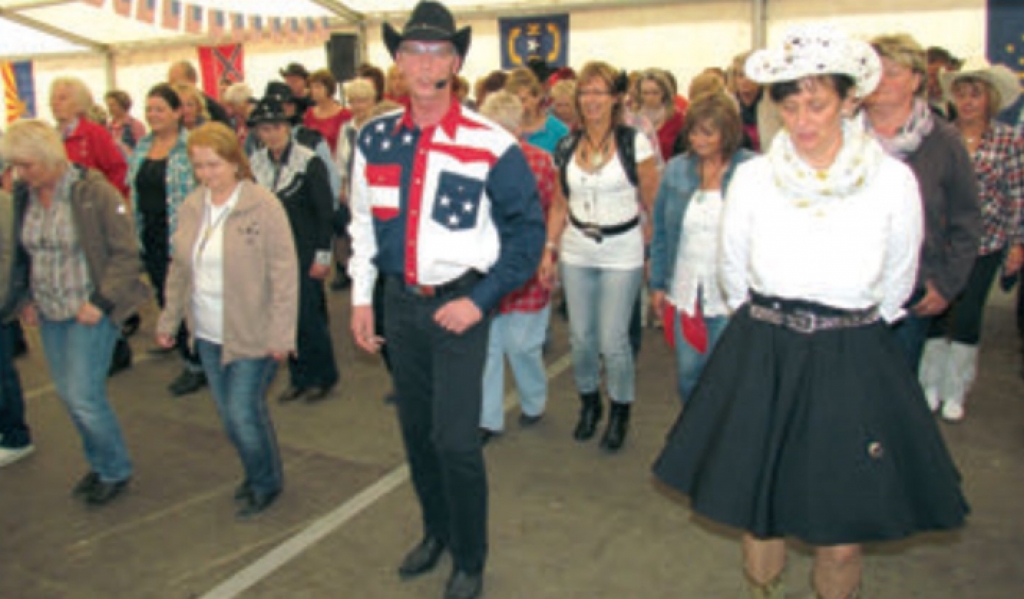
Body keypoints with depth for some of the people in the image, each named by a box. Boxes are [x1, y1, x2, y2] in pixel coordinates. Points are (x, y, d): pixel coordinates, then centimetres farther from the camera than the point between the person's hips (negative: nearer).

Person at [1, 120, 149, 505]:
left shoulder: (93, 192, -14)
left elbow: (125, 252, -12)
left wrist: (102, 302, -17)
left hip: (89, 312, -6)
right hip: (48, 314, 7)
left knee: (84, 397, -6)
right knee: (67, 395, 13)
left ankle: (116, 471, 16)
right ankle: (99, 463, 32)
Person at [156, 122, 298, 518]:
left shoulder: (262, 205, -13)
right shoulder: (191, 207, 5)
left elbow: (284, 272, -15)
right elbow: (179, 269, 14)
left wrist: (281, 333, -17)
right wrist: (169, 320, 14)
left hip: (251, 333, -6)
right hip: (207, 334, 6)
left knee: (243, 413, -2)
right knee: (229, 415, 14)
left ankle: (266, 482, 22)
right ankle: (256, 473, 37)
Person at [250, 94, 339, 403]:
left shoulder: (310, 162, -8)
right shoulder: (255, 164, 6)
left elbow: (325, 211, -8)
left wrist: (322, 256, -11)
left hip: (304, 255, -5)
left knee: (310, 317, -1)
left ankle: (322, 378, 17)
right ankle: (299, 377, 23)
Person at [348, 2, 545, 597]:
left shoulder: (491, 144, -13)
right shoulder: (375, 138, 2)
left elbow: (528, 229, -8)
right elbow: (363, 221, 12)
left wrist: (479, 300, -13)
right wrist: (362, 297, 10)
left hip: (460, 306, -5)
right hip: (401, 302, 5)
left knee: (455, 440, -4)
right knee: (415, 428, 16)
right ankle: (437, 531, 40)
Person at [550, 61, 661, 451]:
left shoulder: (635, 142, -7)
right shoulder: (566, 147, 5)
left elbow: (653, 203, -5)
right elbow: (560, 206, 11)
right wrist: (549, 247, 2)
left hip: (622, 255, -3)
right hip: (576, 254, 4)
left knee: (613, 341, -2)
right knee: (581, 337, 9)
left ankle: (620, 412, 22)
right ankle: (588, 403, 34)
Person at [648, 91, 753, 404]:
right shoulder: (676, 170, 5)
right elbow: (660, 230, 10)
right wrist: (658, 283, 9)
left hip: (732, 297, -3)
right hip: (684, 294, 4)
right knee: (688, 373, 14)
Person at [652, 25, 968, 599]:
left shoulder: (894, 181, -5)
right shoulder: (753, 177, -2)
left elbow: (897, 283, 9)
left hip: (854, 366, -1)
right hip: (761, 362, 1)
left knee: (842, 536, 4)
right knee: (757, 510, 11)